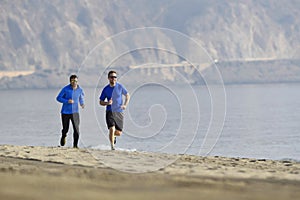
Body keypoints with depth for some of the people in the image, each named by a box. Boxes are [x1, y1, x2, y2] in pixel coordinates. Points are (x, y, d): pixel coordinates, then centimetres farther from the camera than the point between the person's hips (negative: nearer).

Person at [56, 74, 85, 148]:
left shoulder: (80, 90, 0)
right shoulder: (65, 89, -10)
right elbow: (58, 98, -5)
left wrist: (82, 103, -1)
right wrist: (67, 101, -21)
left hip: (75, 112, 1)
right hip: (65, 112, -1)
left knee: (76, 129, -13)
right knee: (65, 129, 7)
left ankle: (75, 145, -4)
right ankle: (63, 137, 41)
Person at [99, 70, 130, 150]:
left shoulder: (120, 86, -1)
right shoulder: (106, 89, -1)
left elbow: (127, 95, 12)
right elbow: (101, 102, 6)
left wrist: (125, 105, -3)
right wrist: (107, 103, -15)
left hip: (119, 112, 1)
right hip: (110, 112, -1)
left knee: (119, 133, 5)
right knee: (112, 129, -20)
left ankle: (113, 135, 41)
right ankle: (112, 146, -5)